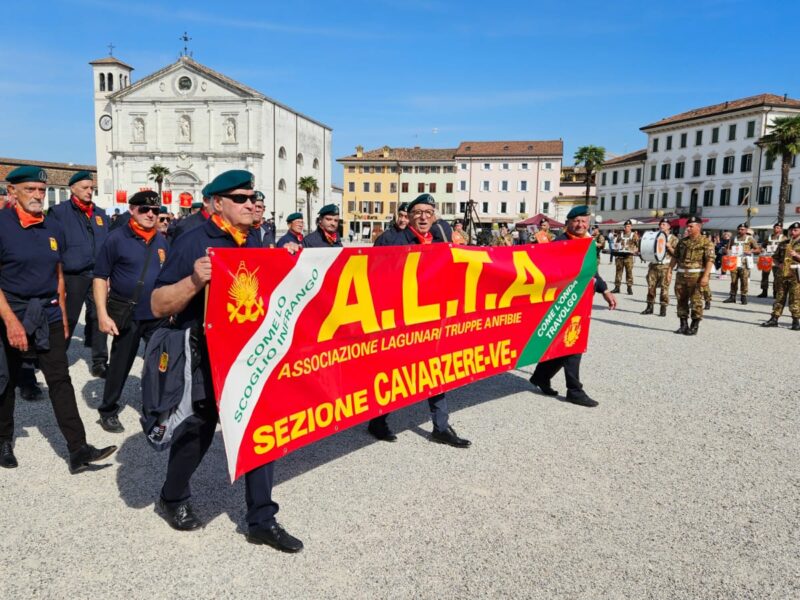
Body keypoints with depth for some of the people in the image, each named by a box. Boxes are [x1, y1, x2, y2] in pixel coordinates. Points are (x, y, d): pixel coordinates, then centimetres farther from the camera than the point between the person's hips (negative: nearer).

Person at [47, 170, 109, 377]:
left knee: (99, 318, 4)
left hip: (98, 275, 4)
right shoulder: (59, 212, -2)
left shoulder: (100, 214, 14)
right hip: (73, 276, -4)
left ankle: (99, 362, 11)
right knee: (68, 320, 6)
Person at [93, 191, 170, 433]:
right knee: (119, 365, 9)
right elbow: (100, 277, -7)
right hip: (127, 315, -4)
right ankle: (108, 411, 27)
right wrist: (102, 314, -14)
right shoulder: (117, 238, -8)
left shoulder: (162, 241, 7)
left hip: (158, 315, 4)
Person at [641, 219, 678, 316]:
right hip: (653, 265, 4)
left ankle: (663, 309, 2)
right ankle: (650, 307, 9)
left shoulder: (673, 239, 5)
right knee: (651, 286, 2)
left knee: (664, 288, -3)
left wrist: (669, 247, -14)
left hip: (665, 266, -4)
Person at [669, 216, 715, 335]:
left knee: (696, 301, -2)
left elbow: (710, 260, -12)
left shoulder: (706, 242, -4)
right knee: (681, 300, 8)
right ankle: (683, 325, 18)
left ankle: (694, 327, 6)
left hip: (696, 276, -5)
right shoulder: (682, 241, 14)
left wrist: (705, 276, -22)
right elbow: (675, 257, 18)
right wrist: (670, 271, 10)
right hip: (681, 275, 6)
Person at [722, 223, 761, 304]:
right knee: (733, 280, 6)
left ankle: (744, 297, 3)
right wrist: (727, 251, -6)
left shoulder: (750, 239, 4)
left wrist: (751, 251, -19)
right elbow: (726, 248, 17)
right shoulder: (733, 239, 14)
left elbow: (758, 249, 1)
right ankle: (732, 297, 12)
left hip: (744, 263, -3)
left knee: (744, 281, -4)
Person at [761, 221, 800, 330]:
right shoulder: (783, 244, 14)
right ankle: (774, 319, 10)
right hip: (783, 273, 4)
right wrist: (778, 264, -1)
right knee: (779, 297, 7)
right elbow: (775, 257, 18)